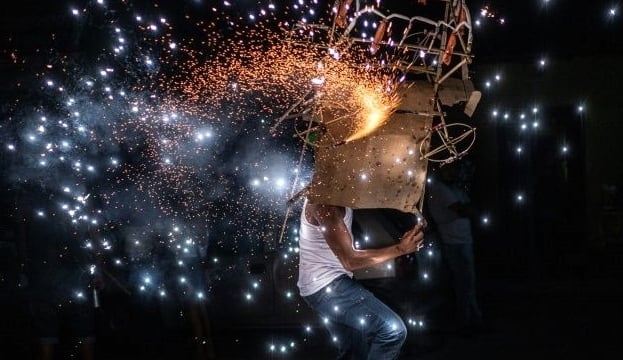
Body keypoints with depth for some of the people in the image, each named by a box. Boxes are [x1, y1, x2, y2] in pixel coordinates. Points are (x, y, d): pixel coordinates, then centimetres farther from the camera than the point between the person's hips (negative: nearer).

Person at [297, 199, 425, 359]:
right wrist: (400, 248, -20)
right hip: (326, 286, -11)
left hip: (321, 286, 11)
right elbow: (350, 261, -22)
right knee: (393, 329, -16)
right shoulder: (324, 203, -22)